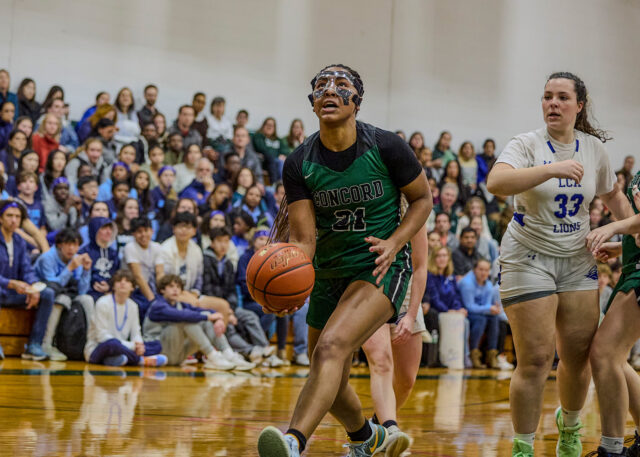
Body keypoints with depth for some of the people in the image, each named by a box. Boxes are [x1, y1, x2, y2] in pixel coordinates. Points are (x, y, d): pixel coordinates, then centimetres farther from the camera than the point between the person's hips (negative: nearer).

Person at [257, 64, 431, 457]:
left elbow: (423, 198, 1)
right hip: (330, 273, 5)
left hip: (381, 267, -5)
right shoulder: (299, 164, -8)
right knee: (331, 380, 16)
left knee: (331, 347, -30)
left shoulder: (386, 147, -13)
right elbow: (303, 238, -11)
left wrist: (394, 243, -16)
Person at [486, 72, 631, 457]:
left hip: (577, 261, 4)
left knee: (579, 357, 5)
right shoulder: (528, 144, -10)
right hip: (529, 259, -4)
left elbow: (613, 197, 21)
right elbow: (496, 183, -29)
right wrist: (551, 169, -36)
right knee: (536, 360, -10)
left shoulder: (594, 148, 4)